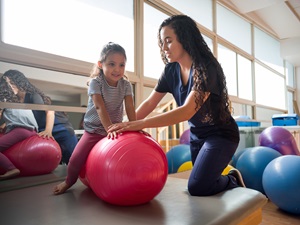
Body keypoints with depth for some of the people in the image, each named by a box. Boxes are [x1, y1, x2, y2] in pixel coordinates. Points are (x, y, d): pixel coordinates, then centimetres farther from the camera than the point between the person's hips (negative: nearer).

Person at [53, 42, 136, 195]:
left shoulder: (126, 85, -5)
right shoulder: (95, 82, -14)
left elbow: (130, 108, -12)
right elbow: (100, 107, -25)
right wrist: (109, 128, -35)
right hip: (94, 129, -2)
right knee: (76, 158, -8)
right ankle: (69, 181, 25)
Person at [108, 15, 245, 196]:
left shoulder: (206, 68, -26)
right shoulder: (171, 70, -6)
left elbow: (187, 111, -37)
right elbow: (150, 103, -5)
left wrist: (141, 124, -42)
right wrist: (127, 126, -17)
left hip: (221, 134, -6)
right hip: (197, 134, 7)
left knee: (197, 187, -13)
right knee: (202, 182, 15)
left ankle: (233, 181, 13)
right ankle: (229, 180, 41)